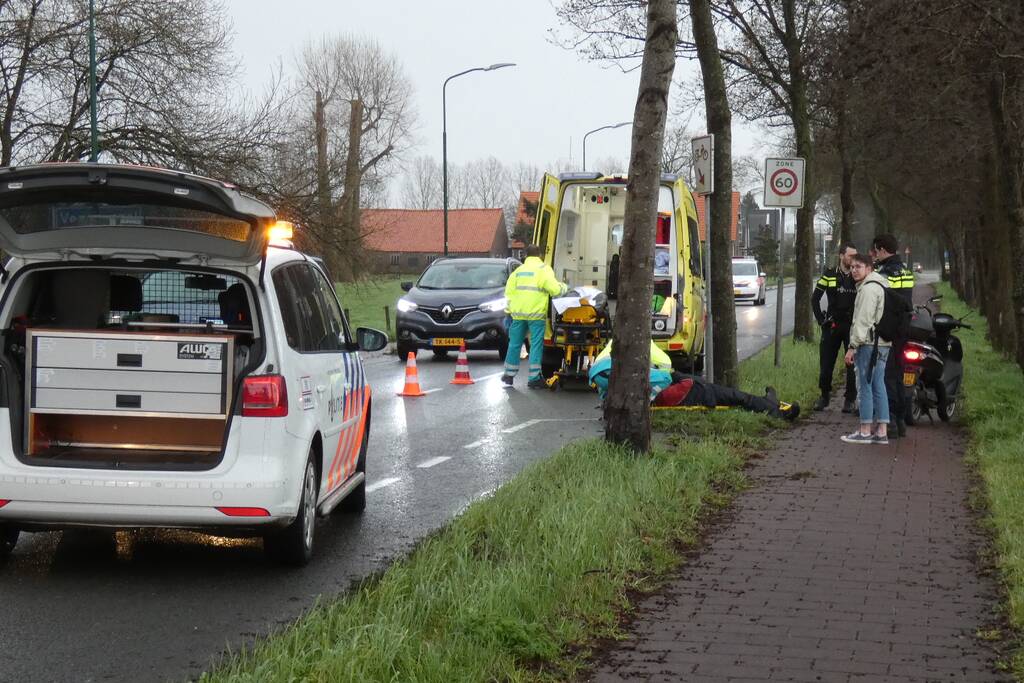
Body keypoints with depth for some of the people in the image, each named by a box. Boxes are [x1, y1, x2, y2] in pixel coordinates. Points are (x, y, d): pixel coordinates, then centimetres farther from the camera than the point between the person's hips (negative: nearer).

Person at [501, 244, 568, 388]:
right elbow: (554, 289, -10)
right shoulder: (543, 269, -2)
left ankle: (509, 374, 19)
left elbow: (509, 291, 10)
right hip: (536, 312, -4)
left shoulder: (518, 270, 14)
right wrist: (563, 287, 10)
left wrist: (509, 309, 13)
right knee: (536, 345, 0)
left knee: (515, 344, 12)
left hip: (518, 313, 5)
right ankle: (534, 378, -2)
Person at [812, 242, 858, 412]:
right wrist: (821, 319, 1)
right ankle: (825, 395, 19)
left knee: (853, 364, -2)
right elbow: (815, 299, 9)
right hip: (833, 325, 0)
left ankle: (850, 399, 7)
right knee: (826, 363, 3)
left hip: (853, 326, 0)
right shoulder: (829, 276, 3)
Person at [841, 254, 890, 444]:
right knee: (878, 387, 10)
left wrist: (853, 346, -17)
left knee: (865, 386, -6)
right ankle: (881, 431, 11)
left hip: (869, 343, -10)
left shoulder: (868, 289, -13)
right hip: (882, 343, 10)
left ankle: (865, 432, -4)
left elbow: (863, 320, -19)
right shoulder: (881, 285, 21)